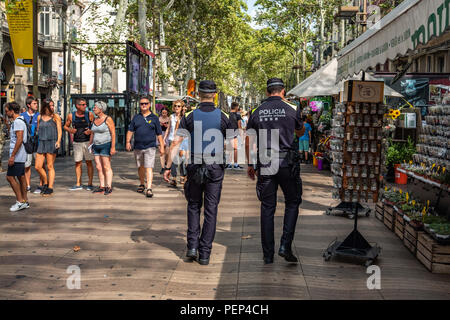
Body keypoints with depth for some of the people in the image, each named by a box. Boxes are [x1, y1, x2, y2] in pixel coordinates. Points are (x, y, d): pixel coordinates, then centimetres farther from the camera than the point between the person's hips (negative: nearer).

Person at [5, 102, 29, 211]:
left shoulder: (18, 122, -16)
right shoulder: (20, 121, 16)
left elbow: (19, 140, -23)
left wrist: (12, 156, -22)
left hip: (17, 155, -10)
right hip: (21, 156, 10)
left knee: (10, 177, -6)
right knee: (21, 177, 11)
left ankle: (20, 201, -5)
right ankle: (25, 201, 15)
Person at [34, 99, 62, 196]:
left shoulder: (56, 117, 2)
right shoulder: (39, 117, 13)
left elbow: (59, 130, -2)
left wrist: (58, 141, -17)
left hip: (52, 143, -4)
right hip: (41, 143, 4)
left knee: (50, 167, -2)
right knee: (38, 167, -1)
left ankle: (50, 188, 5)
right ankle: (46, 183, 21)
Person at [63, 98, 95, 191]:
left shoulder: (89, 115, -2)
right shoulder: (71, 116, 2)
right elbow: (65, 126, 15)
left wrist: (91, 131, -15)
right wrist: (70, 130, -6)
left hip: (88, 141, -2)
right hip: (77, 143, 2)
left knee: (89, 162, 0)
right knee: (78, 163, 4)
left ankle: (90, 184, 6)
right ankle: (78, 184, 11)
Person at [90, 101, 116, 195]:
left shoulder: (108, 119, -10)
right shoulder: (95, 120, 11)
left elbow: (113, 133, -13)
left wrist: (113, 147, -18)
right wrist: (89, 145, 15)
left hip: (105, 145, -7)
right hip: (96, 146, 7)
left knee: (106, 167, -7)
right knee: (99, 167, 5)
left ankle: (109, 187, -4)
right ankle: (102, 187, 9)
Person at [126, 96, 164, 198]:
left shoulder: (154, 118, 5)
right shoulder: (136, 117, 10)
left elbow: (159, 134, 6)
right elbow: (130, 131, 10)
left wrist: (162, 146, 2)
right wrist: (128, 142, -4)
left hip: (150, 147, -3)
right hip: (138, 147, 3)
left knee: (149, 168, -12)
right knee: (140, 167, 14)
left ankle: (149, 188, -16)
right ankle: (142, 185, 33)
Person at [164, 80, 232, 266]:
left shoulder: (190, 117, -3)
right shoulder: (223, 117, -2)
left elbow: (176, 143, -6)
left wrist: (168, 167, -2)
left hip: (195, 167, 1)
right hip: (215, 167, 0)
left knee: (194, 206, 19)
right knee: (211, 210, 5)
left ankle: (192, 246, 10)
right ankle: (204, 254, 6)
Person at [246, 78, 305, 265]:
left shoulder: (257, 112, 6)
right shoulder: (292, 109, 0)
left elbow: (248, 142, 5)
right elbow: (301, 133, 17)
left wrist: (250, 165, 14)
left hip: (265, 165, 2)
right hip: (287, 163, -2)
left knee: (267, 208, 8)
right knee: (292, 202, 14)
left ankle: (268, 254, 11)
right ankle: (285, 245, 2)